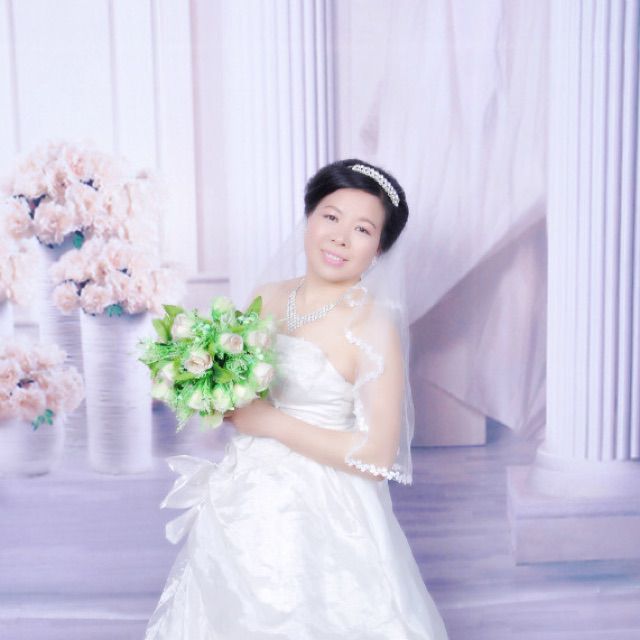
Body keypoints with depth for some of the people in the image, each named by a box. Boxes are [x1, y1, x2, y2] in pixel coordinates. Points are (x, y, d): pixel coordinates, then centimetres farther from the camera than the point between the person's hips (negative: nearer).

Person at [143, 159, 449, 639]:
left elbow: (376, 459, -18)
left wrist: (272, 422, -17)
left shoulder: (373, 327, -15)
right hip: (245, 507, 6)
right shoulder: (267, 297, 3)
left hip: (318, 519, -6)